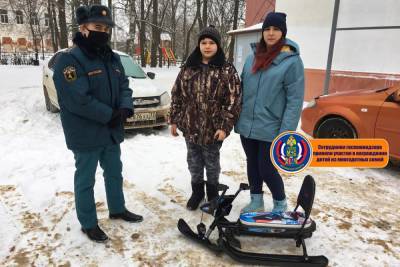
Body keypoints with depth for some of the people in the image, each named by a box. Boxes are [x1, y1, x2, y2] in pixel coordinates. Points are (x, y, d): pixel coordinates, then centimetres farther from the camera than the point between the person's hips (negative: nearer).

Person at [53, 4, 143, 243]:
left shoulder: (113, 58, 8)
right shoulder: (70, 59, -16)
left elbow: (124, 86, 7)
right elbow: (77, 100, -25)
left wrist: (125, 109, -14)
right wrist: (111, 116, -19)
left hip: (111, 132, 8)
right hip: (86, 135, -7)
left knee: (115, 173, 21)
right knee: (86, 180, 9)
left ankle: (118, 209, 41)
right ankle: (89, 224, 26)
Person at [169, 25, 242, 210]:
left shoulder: (227, 70, -7)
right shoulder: (188, 68, 4)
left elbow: (234, 100, -10)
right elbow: (177, 95, 9)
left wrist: (225, 126, -15)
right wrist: (174, 120, 7)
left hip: (213, 129, -3)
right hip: (190, 127, 4)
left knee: (211, 163, 14)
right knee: (194, 162, 17)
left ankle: (212, 194, 36)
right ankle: (197, 191, 38)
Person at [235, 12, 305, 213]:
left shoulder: (292, 61, -9)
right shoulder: (252, 58, 8)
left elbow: (295, 100, -12)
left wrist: (286, 133, -17)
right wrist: (237, 119, 11)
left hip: (270, 129, -5)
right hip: (246, 126, 5)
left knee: (267, 169, 1)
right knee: (252, 165, 15)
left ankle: (280, 205, 27)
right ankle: (256, 201, 35)